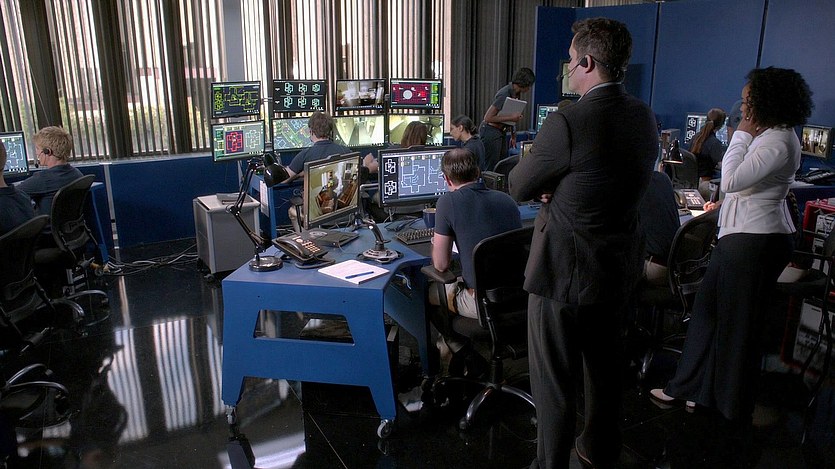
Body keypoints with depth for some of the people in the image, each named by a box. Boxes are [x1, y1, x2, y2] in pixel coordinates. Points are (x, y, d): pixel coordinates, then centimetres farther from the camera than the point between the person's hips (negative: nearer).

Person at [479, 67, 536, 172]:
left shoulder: (516, 93, 7)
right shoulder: (504, 94, -21)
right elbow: (488, 118, -24)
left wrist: (513, 136, 15)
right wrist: (511, 117, -23)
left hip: (501, 132, 9)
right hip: (490, 131, -9)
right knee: (491, 168, -7)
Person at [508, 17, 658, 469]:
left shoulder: (567, 123, -24)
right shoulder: (644, 117, 1)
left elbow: (519, 187, -13)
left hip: (564, 270, -8)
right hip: (620, 266, 8)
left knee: (553, 380, 8)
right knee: (605, 365, 25)